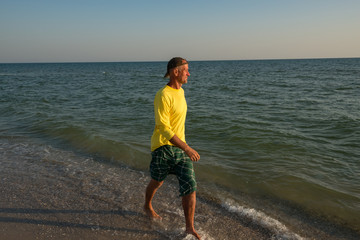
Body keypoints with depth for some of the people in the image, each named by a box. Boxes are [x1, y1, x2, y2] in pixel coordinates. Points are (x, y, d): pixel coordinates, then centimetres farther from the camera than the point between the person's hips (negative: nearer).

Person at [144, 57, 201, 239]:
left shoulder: (180, 91, 8)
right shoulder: (163, 96, -20)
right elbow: (163, 129, -27)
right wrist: (187, 148, -32)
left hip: (180, 147, 7)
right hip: (163, 147, -6)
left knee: (190, 186, -2)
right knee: (157, 182, 17)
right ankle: (147, 206, 48)